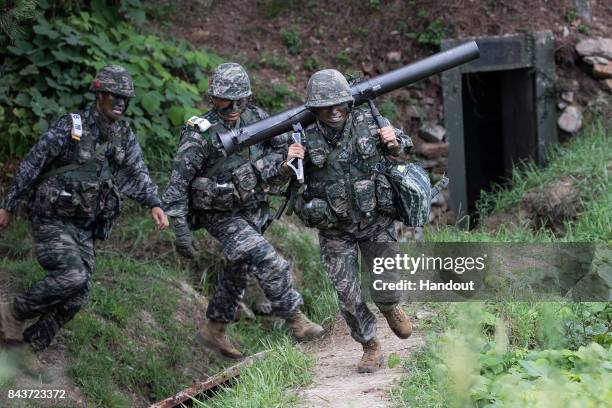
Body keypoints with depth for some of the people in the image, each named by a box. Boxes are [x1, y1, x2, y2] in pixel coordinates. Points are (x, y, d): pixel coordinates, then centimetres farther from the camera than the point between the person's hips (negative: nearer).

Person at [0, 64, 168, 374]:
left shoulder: (124, 136, 5)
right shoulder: (68, 128, -12)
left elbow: (137, 173, -5)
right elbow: (30, 167, -8)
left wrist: (154, 204, -24)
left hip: (84, 228, 7)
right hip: (51, 221, -7)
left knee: (76, 297, 1)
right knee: (72, 276, -26)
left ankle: (29, 346, 16)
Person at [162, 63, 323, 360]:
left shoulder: (256, 118, -5)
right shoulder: (200, 134, -21)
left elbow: (283, 145, 13)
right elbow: (177, 185, -18)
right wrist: (182, 232, -18)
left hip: (253, 210, 7)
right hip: (222, 216, -7)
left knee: (238, 271, 17)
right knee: (268, 262, -20)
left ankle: (214, 331, 32)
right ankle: (295, 319, -10)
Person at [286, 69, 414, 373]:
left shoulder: (368, 123, -9)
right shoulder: (307, 140, -11)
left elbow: (402, 155, 8)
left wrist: (394, 143, -15)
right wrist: (289, 163, -22)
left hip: (375, 222, 0)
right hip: (335, 231, 0)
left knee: (387, 284, -1)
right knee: (347, 294, -2)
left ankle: (391, 309, 37)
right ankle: (371, 348, 19)